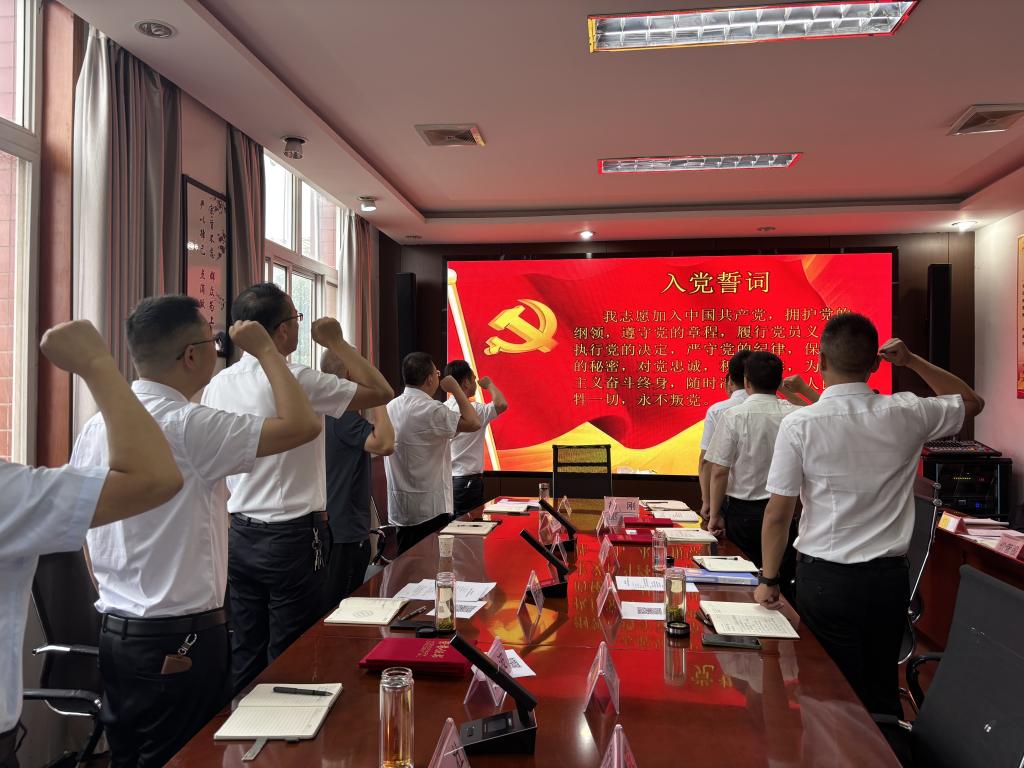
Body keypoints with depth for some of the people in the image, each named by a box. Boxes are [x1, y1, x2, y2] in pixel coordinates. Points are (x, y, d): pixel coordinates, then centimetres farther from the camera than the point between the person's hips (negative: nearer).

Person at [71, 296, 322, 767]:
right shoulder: (187, 426, -21)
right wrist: (265, 351, -12)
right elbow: (302, 425, -24)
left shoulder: (96, 426, 4)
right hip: (181, 639, -8)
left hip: (114, 631, 8)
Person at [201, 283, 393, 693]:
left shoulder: (218, 385, 3)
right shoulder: (297, 381, -17)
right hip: (291, 536, -6)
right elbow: (381, 391, -11)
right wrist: (337, 342, -2)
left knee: (244, 654, 16)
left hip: (238, 535, 7)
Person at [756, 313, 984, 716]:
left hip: (824, 577, -3)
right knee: (883, 691, 19)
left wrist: (768, 580, 1)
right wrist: (913, 361, 15)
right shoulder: (906, 414, -6)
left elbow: (777, 513, -11)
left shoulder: (798, 424, -14)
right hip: (888, 576, 3)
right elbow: (972, 402, 17)